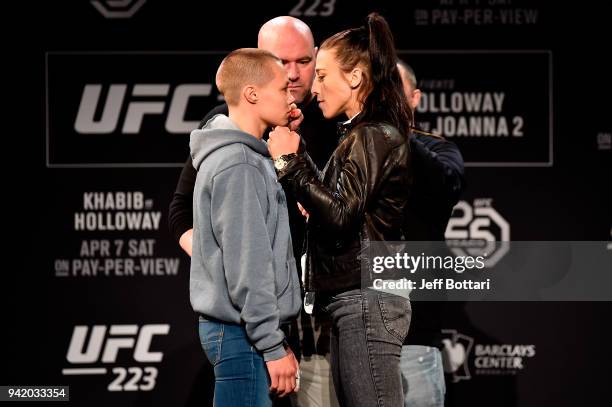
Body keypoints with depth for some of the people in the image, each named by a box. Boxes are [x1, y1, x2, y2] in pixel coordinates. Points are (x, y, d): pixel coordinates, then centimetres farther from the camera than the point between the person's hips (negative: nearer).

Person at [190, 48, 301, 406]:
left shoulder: (247, 156, 15)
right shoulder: (237, 165, -16)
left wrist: (274, 339, 17)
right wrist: (273, 346, -18)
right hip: (242, 334, -10)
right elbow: (246, 267, -19)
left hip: (239, 327, 10)